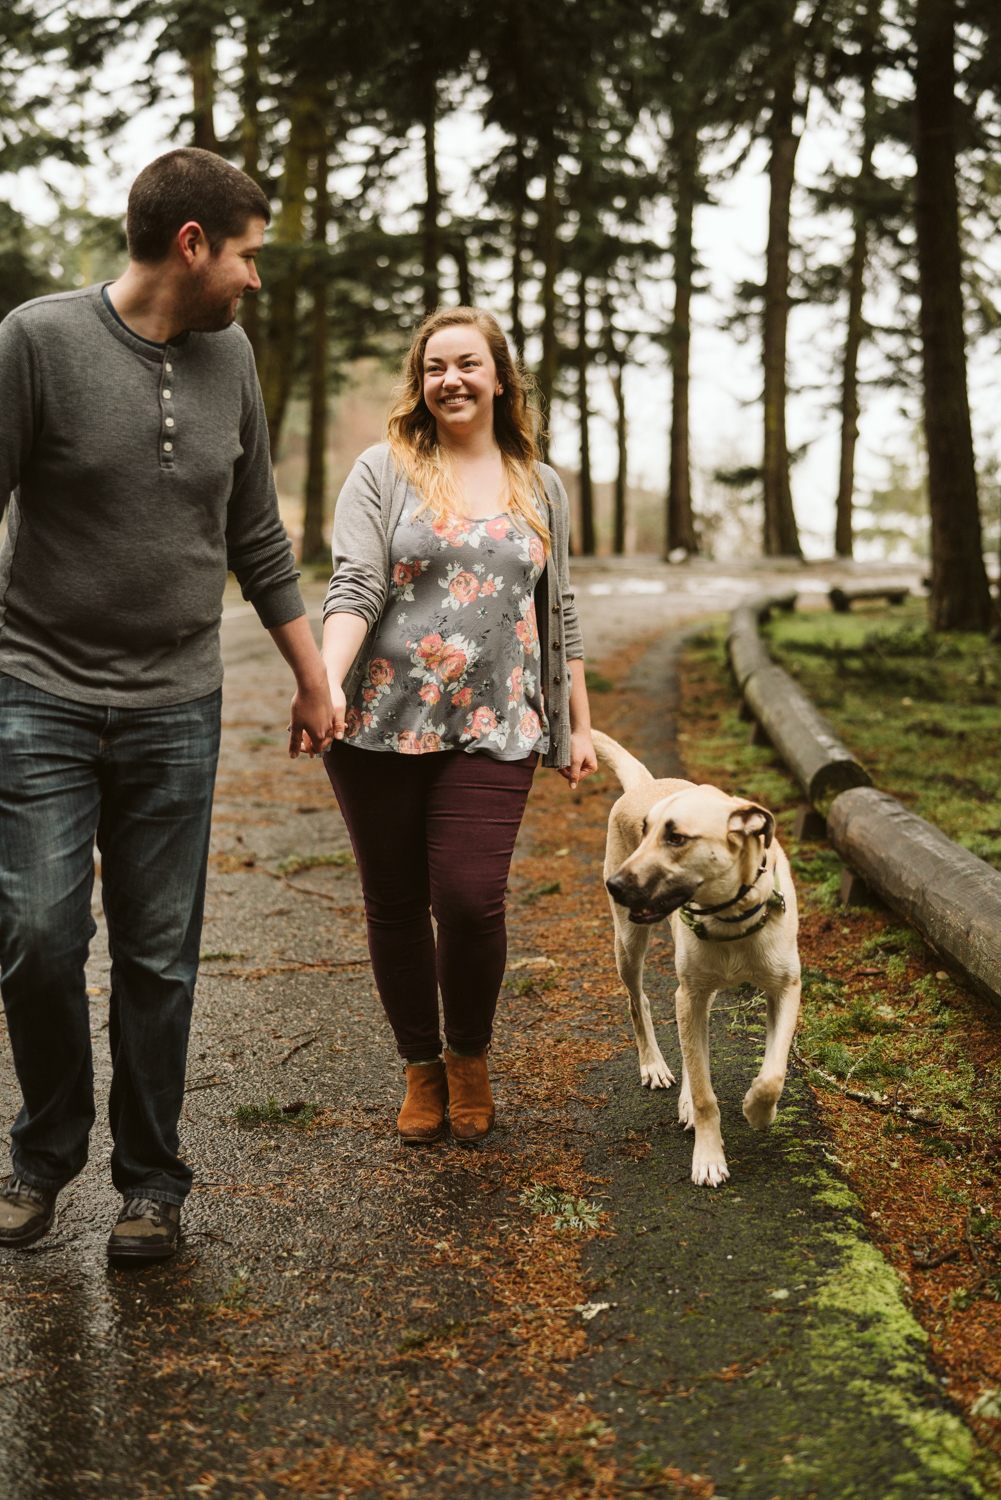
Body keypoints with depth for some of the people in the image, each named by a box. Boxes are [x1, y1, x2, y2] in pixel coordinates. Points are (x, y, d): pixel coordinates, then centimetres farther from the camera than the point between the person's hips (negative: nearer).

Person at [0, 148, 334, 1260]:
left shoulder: (227, 356, 8)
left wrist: (312, 675, 20)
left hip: (176, 709, 3)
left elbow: (255, 535, 17)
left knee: (159, 958, 4)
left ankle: (150, 1180, 20)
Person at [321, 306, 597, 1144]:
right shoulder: (384, 473, 3)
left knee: (471, 900, -10)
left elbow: (558, 614, 17)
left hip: (493, 731, 1)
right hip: (381, 727, -1)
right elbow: (354, 589, -7)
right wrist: (327, 681, -24)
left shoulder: (540, 488, 13)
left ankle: (470, 1058, 16)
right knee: (396, 905, 7)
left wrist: (580, 726, 15)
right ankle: (420, 1068, 27)